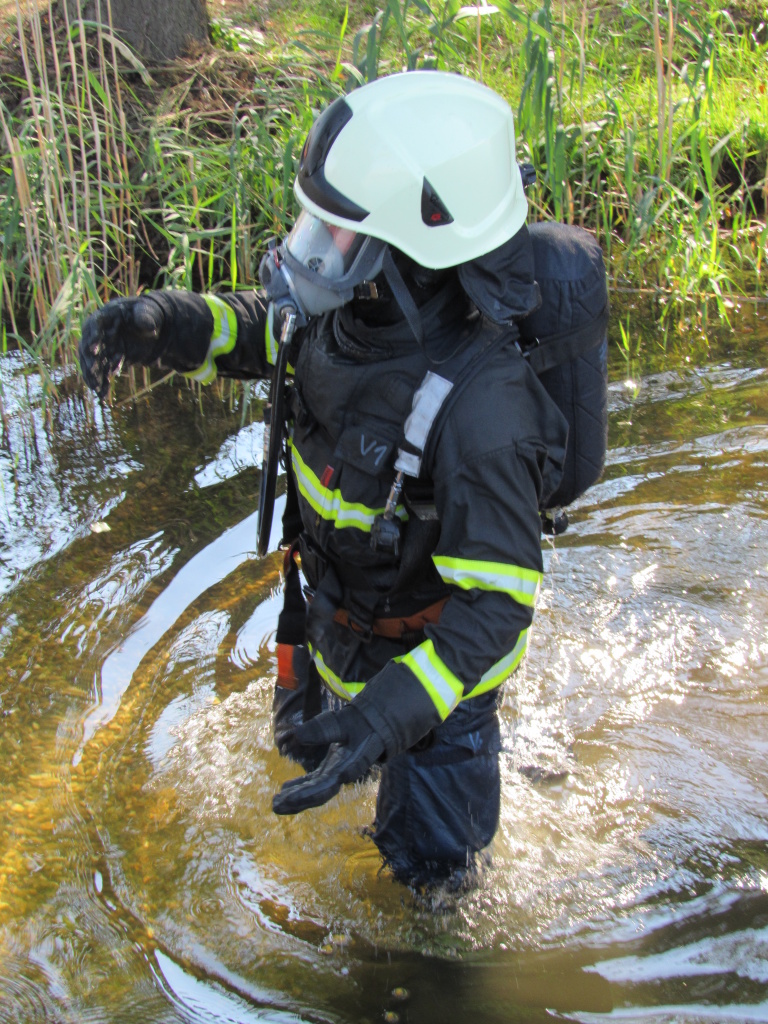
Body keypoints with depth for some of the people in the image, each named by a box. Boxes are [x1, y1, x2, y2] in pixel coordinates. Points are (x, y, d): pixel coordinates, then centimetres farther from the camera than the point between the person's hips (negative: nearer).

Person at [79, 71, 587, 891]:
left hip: (435, 650, -7)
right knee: (309, 744, 35)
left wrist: (390, 715, -47)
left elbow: (496, 603, -36)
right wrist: (164, 322, -19)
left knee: (426, 856, 17)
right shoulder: (349, 307, -20)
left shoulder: (479, 404, -42)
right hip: (335, 610, 7)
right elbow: (261, 331, 2)